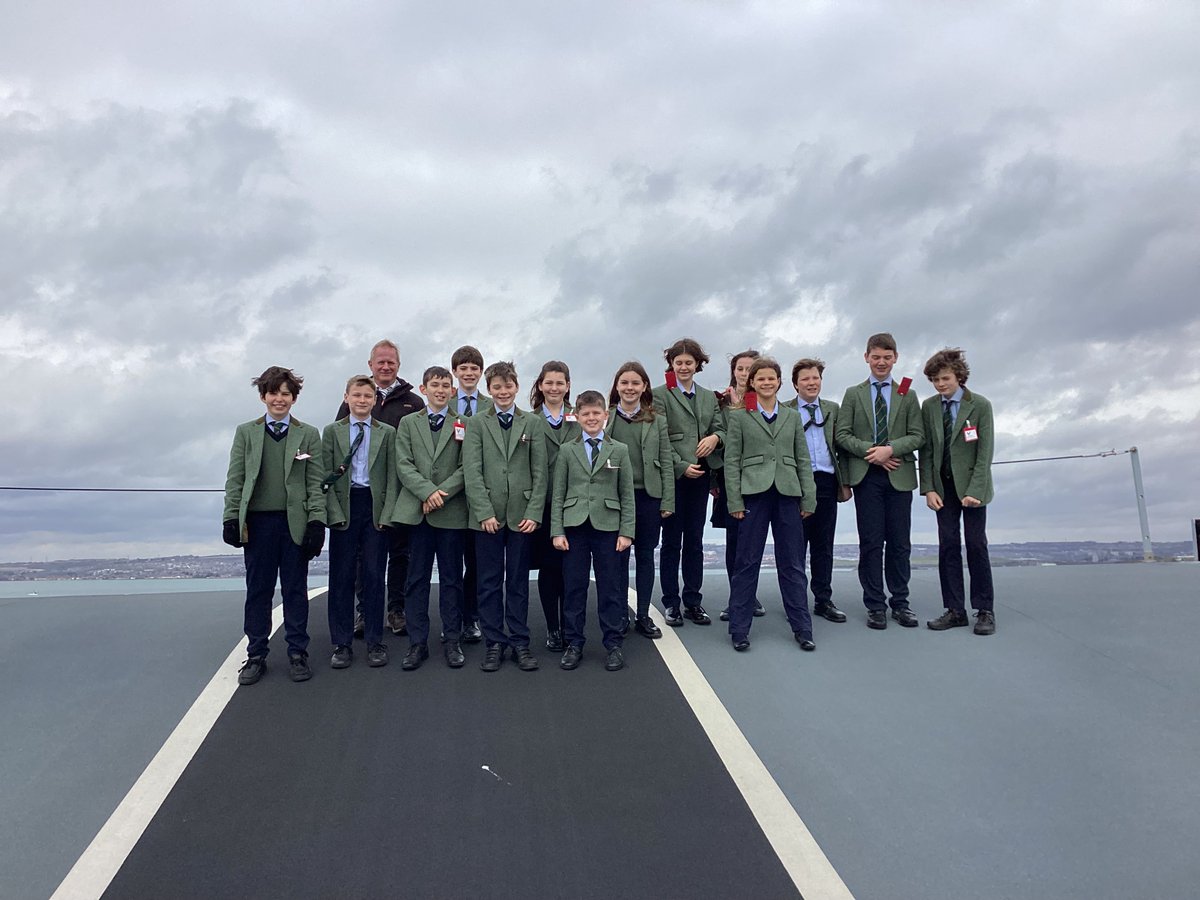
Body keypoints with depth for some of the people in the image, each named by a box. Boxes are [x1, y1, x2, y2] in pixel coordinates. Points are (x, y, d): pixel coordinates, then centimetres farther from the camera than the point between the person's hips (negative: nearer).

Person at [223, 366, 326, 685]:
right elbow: (235, 479, 6)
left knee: (295, 589, 6)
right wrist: (231, 518, -2)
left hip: (295, 523, -1)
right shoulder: (246, 432, 8)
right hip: (257, 521, 1)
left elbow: (315, 482, 1)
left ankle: (297, 653, 17)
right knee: (257, 590, 7)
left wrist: (317, 521, -7)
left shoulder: (308, 434, 5)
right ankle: (256, 655, 19)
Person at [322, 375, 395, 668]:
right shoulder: (332, 431, 7)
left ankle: (375, 643, 13)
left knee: (374, 576, 4)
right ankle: (342, 644, 13)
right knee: (341, 577, 3)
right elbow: (326, 476, 2)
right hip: (344, 509, 0)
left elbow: (392, 476, 3)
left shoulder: (387, 433, 7)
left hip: (375, 509, 0)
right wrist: (335, 513, -7)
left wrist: (387, 512, -6)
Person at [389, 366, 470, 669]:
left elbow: (466, 468, -2)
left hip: (451, 511, -1)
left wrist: (441, 494, -13)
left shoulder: (463, 425, 6)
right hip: (417, 510, 1)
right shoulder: (408, 424, 11)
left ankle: (452, 641, 15)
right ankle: (417, 642, 12)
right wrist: (427, 491, -14)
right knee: (417, 578, 4)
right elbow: (403, 465, 0)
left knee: (451, 578, 6)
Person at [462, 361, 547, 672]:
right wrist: (484, 512, -12)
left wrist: (534, 513, -6)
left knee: (518, 581, 8)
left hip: (522, 515, 1)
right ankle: (494, 643, 15)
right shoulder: (477, 423, 3)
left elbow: (540, 472, 3)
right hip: (487, 515, -1)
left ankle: (520, 642, 17)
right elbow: (472, 471, -4)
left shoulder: (531, 424, 6)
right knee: (490, 581, 6)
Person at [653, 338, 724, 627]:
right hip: (674, 475, -4)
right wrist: (682, 466, -15)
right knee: (671, 540, 3)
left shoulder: (709, 397, 16)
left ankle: (693, 601, 18)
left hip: (701, 475, 5)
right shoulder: (660, 394, -1)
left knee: (695, 541, 10)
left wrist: (714, 437, -13)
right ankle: (670, 603, 12)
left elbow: (721, 429, 10)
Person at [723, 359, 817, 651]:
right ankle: (739, 629, 11)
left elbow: (803, 460, 11)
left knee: (792, 563, 7)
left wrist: (808, 498, 3)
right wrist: (735, 501, -7)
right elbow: (731, 461, 0)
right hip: (754, 493, -2)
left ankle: (802, 628, 16)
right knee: (747, 563, 2)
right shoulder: (739, 416, 5)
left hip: (788, 494, 2)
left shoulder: (792, 417, 13)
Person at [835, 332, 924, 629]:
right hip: (866, 476, -1)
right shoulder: (853, 394, 10)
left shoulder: (908, 395, 12)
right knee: (871, 543, 0)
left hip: (899, 476, 1)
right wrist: (871, 452, -11)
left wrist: (891, 449, -13)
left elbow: (918, 436, 4)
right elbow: (841, 434, 2)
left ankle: (900, 603, 16)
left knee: (900, 543, 4)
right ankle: (875, 605, 8)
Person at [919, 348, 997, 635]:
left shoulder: (980, 405, -7)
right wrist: (929, 489, -5)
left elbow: (985, 451, -10)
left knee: (976, 545, -1)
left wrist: (974, 490, -17)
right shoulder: (929, 407, 3)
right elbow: (926, 450, 3)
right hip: (943, 485, 3)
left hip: (972, 485, -3)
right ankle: (954, 610, 8)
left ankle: (985, 610, 9)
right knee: (948, 546, 2)